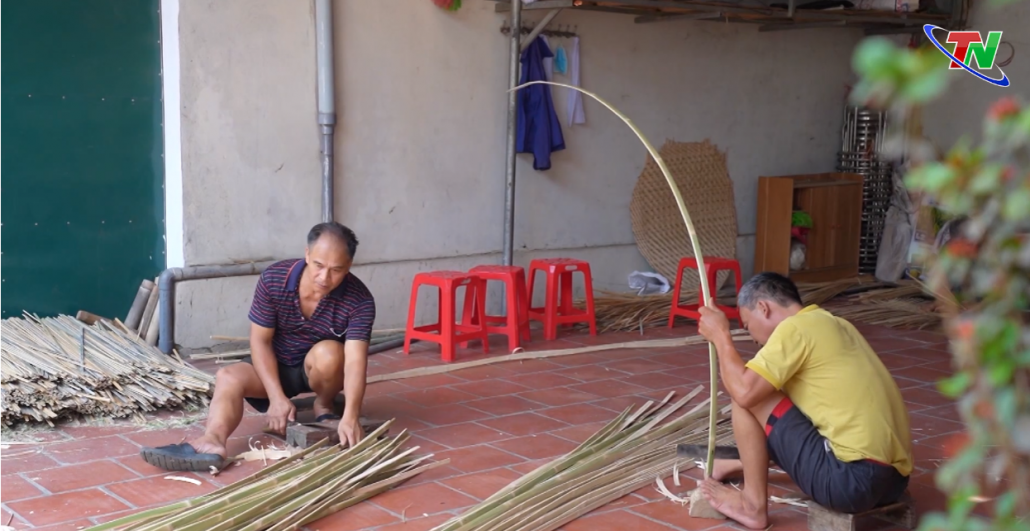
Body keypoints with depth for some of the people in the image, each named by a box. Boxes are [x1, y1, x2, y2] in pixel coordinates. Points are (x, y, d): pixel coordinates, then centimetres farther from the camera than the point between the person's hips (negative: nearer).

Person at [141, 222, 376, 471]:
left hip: (321, 369, -2)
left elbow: (355, 361, -34)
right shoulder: (273, 279, -21)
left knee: (328, 353, -35)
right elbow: (260, 340, -16)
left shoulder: (360, 300, -27)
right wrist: (277, 397, -27)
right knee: (228, 376, -24)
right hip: (276, 366, 2)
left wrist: (350, 417, -49)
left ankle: (324, 406, -6)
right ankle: (212, 442, -51)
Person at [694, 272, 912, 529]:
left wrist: (720, 335, 1)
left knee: (749, 396, -1)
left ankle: (753, 505, 7)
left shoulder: (795, 328, -8)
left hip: (855, 478, -10)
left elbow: (743, 391, -15)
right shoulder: (834, 325, 19)